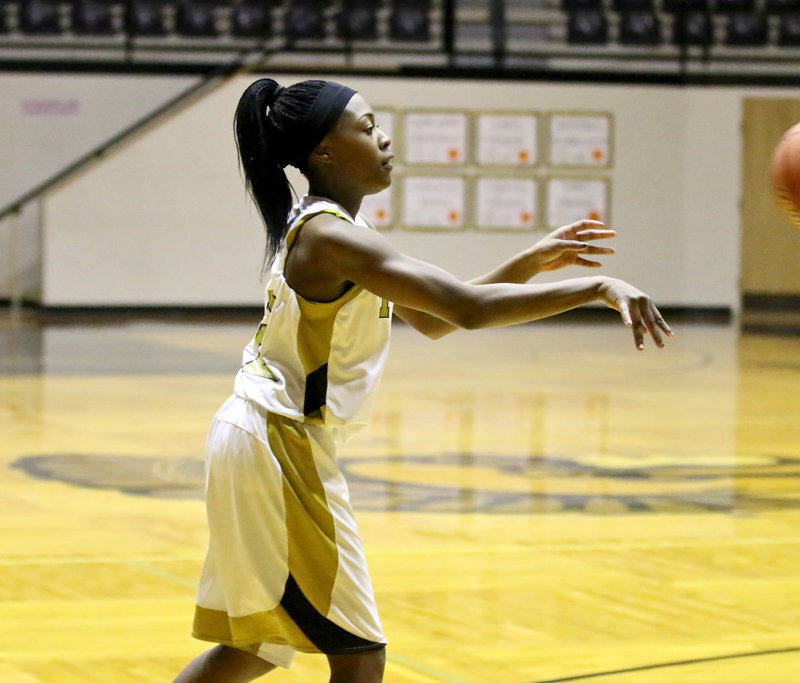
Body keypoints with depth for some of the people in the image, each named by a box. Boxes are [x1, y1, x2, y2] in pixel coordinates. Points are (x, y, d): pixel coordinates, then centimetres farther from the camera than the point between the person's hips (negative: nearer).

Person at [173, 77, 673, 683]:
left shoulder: (314, 227, 10)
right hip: (279, 447, -10)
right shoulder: (332, 236, -20)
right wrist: (597, 288, -30)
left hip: (257, 440, 10)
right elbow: (468, 308, -30)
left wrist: (531, 265, 7)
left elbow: (432, 319, 15)